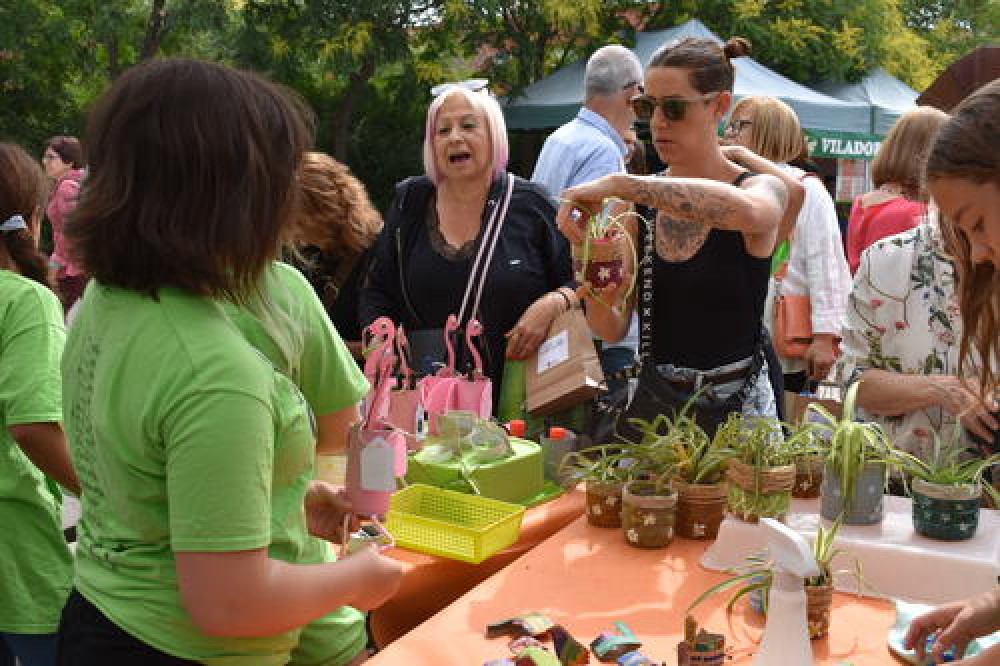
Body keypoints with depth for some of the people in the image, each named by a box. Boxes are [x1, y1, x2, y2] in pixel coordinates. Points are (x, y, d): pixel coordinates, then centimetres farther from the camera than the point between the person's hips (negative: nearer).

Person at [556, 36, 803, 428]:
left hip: (736, 407, -3)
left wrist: (618, 184, -34)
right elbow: (614, 330, 1)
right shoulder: (639, 204, 1)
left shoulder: (762, 188, -8)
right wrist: (595, 297, -22)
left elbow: (746, 211, -36)